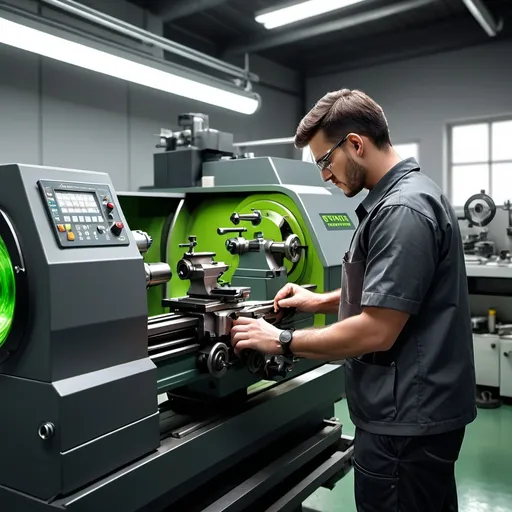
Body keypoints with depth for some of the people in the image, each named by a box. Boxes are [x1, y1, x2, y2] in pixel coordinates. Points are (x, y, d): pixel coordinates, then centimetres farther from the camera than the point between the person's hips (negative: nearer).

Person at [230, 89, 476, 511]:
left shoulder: (402, 210, -23)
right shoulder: (403, 195, 10)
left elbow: (376, 332, -26)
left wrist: (283, 341, -16)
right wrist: (322, 301, 10)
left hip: (406, 420, -10)